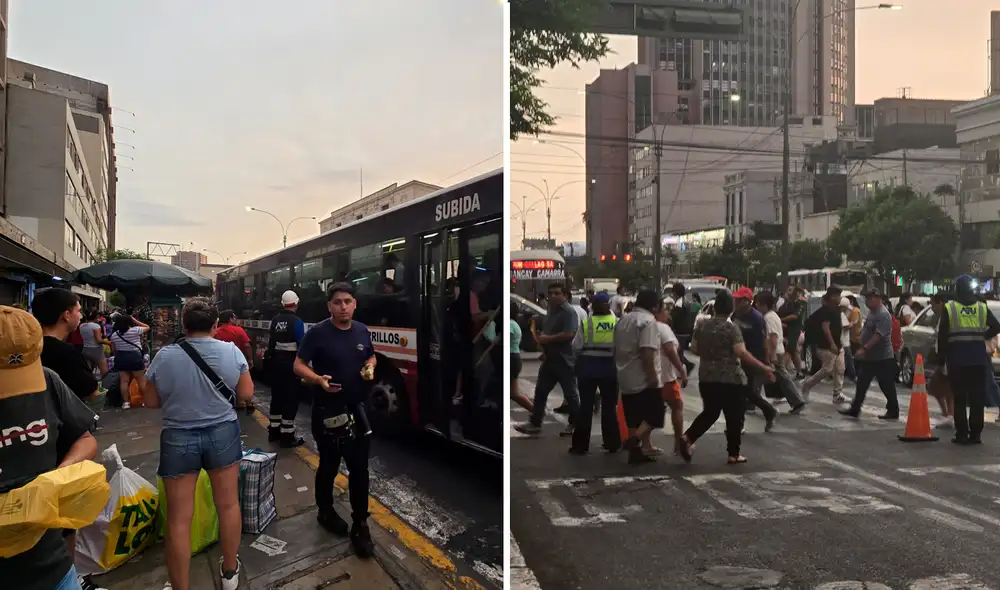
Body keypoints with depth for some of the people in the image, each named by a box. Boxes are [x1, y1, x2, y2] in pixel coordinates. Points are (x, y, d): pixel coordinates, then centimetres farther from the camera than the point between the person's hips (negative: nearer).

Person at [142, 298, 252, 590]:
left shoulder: (164, 356, -11)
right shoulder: (232, 351, -9)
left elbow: (150, 401, -2)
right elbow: (246, 395, -1)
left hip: (178, 439, -1)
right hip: (223, 433, 1)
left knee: (179, 518, 7)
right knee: (228, 504, 16)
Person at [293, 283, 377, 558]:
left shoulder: (362, 331, 4)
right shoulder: (317, 333, -11)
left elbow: (371, 357, 20)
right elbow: (298, 365, -9)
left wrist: (370, 367, -3)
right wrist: (318, 380, -27)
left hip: (358, 410, 4)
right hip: (328, 411, -4)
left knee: (359, 468, 3)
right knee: (329, 465, 12)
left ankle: (360, 525, 11)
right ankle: (325, 511, 35)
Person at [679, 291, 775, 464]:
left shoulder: (702, 325, 3)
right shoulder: (731, 328, -12)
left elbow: (694, 348, 10)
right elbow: (742, 353, -20)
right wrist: (764, 368, -16)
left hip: (707, 378, 5)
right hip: (731, 379, -5)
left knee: (709, 413, 17)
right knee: (734, 417, 8)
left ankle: (688, 438, -1)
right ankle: (733, 454, 13)